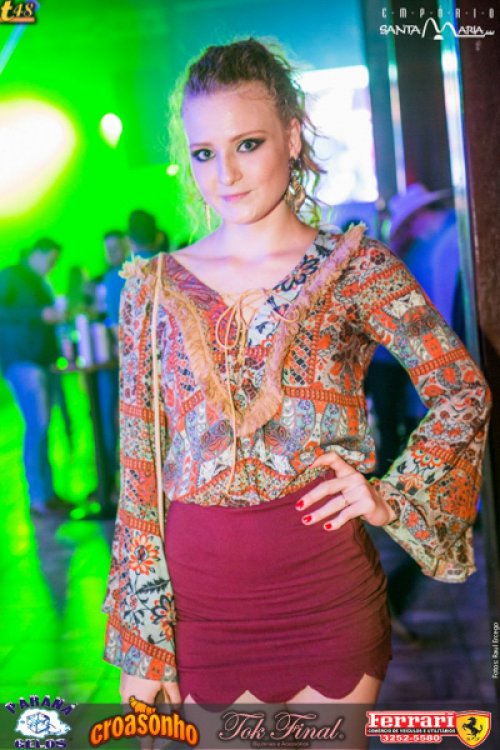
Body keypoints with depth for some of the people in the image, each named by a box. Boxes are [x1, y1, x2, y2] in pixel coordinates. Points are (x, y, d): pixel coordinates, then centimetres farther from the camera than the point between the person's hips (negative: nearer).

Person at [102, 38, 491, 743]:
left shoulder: (355, 266, -2)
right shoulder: (154, 287, 2)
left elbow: (465, 390, 4)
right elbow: (139, 467, 3)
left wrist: (395, 500, -6)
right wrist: (141, 643, 2)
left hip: (325, 582, -1)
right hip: (199, 596, 1)